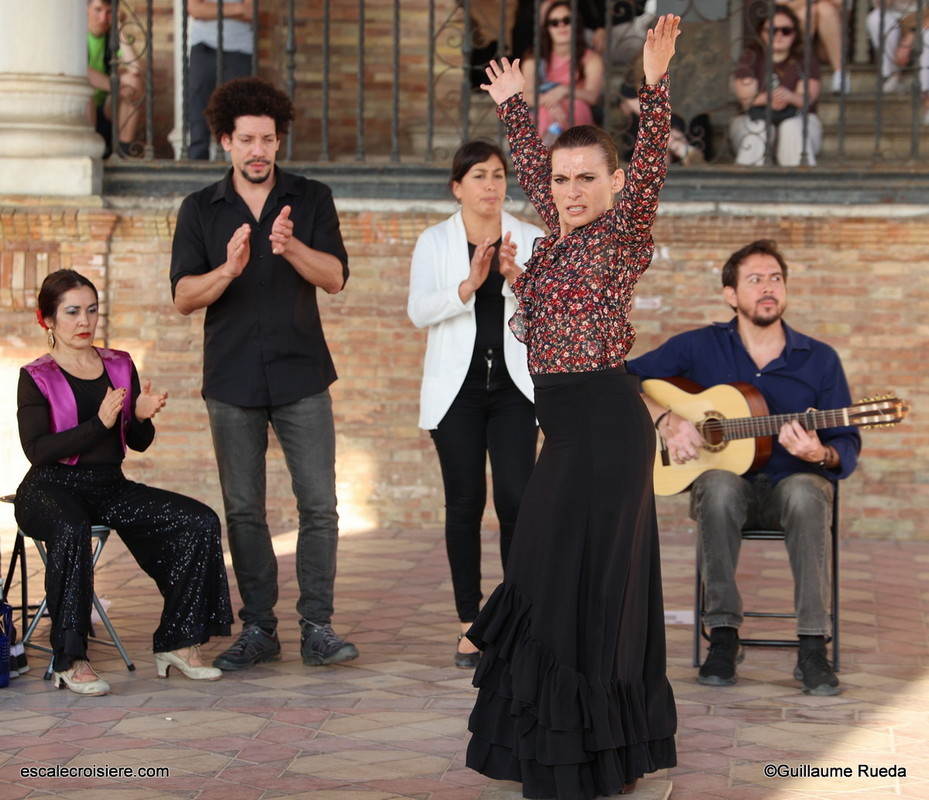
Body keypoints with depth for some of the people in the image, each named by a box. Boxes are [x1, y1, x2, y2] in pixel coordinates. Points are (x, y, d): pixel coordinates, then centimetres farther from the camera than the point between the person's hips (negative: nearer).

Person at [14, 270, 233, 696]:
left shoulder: (120, 367, 12)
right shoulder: (36, 378, -2)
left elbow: (139, 443, 13)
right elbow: (37, 450, -15)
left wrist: (141, 417, -11)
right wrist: (99, 423, -23)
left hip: (110, 485, 5)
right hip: (52, 487, -5)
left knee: (200, 522, -12)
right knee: (71, 532, -40)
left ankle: (177, 642, -5)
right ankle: (69, 661, -31)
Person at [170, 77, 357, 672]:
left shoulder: (311, 199, 4)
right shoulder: (200, 210, 6)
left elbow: (336, 278, -7)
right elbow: (184, 297, -2)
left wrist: (292, 247, -26)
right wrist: (227, 270, -21)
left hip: (301, 376, -1)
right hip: (232, 381, 1)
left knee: (319, 505, -4)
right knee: (243, 510, 4)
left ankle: (317, 627, 3)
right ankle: (258, 629, 12)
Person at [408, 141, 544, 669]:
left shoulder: (530, 239, 7)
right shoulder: (435, 242, 4)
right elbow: (419, 311, -9)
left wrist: (517, 278, -21)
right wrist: (469, 285, -23)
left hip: (513, 386, 0)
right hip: (458, 387, 0)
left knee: (515, 498, -8)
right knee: (465, 503, 2)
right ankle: (470, 625, 8)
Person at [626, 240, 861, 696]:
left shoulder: (819, 360, 2)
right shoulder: (699, 347, 2)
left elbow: (848, 449, 0)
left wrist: (821, 455, -24)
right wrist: (665, 420, -15)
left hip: (791, 485, 0)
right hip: (728, 483, 0)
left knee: (805, 491, -36)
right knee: (719, 486, -37)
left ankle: (812, 648, -35)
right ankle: (723, 637, -30)